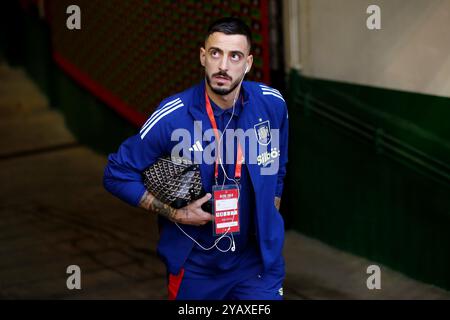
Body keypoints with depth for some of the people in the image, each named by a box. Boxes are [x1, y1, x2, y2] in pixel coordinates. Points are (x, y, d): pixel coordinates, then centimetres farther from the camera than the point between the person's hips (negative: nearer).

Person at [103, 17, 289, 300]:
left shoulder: (272, 104, -7)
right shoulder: (172, 117, -17)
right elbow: (117, 174, -9)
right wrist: (175, 215, -16)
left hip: (258, 260, 2)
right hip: (195, 265, -1)